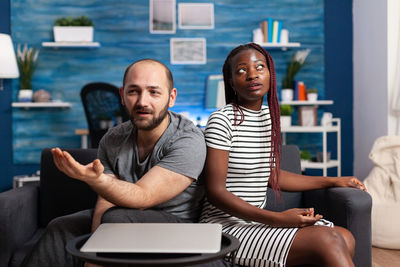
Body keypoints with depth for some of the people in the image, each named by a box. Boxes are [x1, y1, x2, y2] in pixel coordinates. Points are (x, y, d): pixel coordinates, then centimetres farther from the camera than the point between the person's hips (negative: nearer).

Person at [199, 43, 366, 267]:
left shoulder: (269, 115, 10)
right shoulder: (222, 120, -13)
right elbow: (216, 192, -16)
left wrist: (332, 181, 19)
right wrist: (278, 219, -21)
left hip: (258, 220, 7)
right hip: (228, 225, -7)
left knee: (345, 238, -9)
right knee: (326, 240, -21)